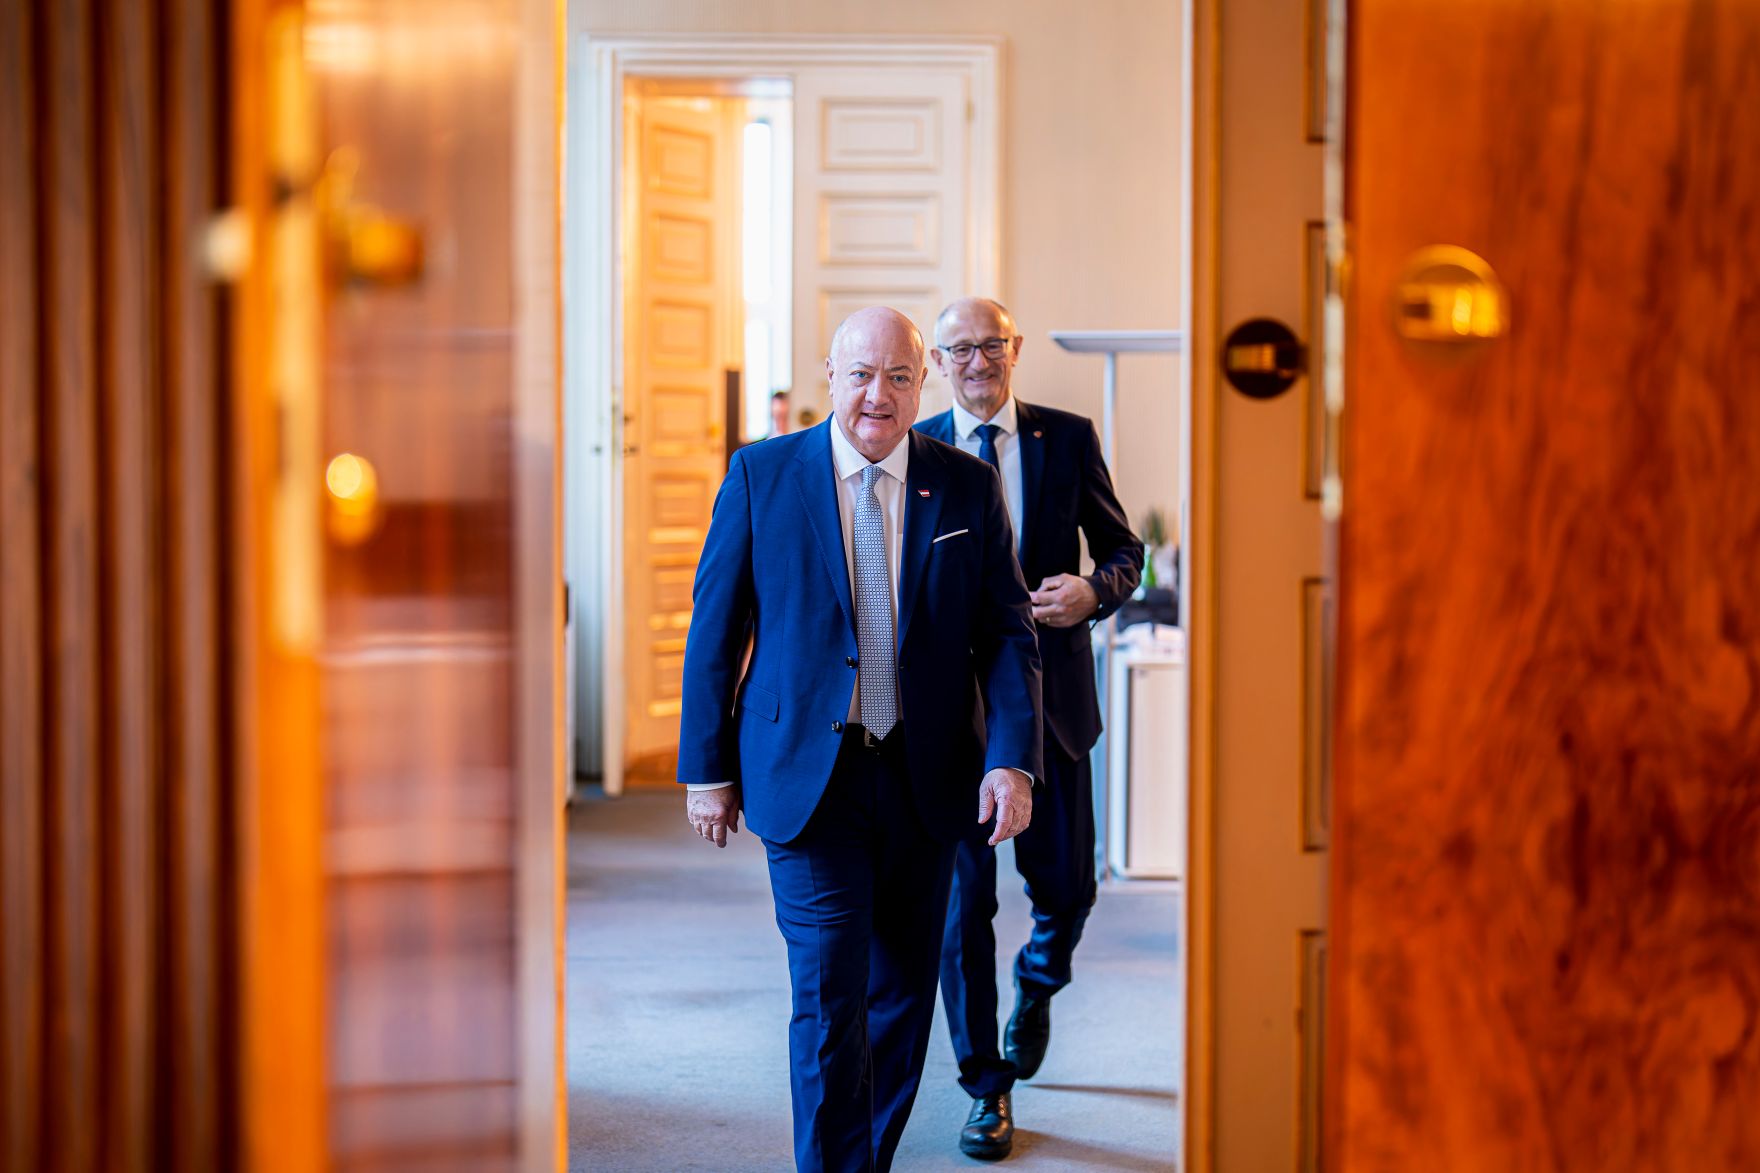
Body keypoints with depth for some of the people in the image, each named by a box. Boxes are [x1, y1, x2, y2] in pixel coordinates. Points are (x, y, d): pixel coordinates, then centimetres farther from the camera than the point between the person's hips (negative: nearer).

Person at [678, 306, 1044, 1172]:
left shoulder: (968, 487, 3)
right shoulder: (762, 475, -2)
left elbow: (1006, 633, 3)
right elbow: (714, 631, 2)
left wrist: (1011, 760, -10)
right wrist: (706, 770, 0)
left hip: (927, 780, 3)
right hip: (807, 776, -3)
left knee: (904, 993, 12)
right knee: (830, 997, -8)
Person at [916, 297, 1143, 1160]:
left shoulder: (1068, 439, 4)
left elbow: (1123, 548, 8)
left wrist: (1095, 591, -14)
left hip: (1049, 696, 1)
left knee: (1066, 885, 7)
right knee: (963, 898, 1)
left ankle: (1037, 984, 42)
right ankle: (987, 1089, 14)